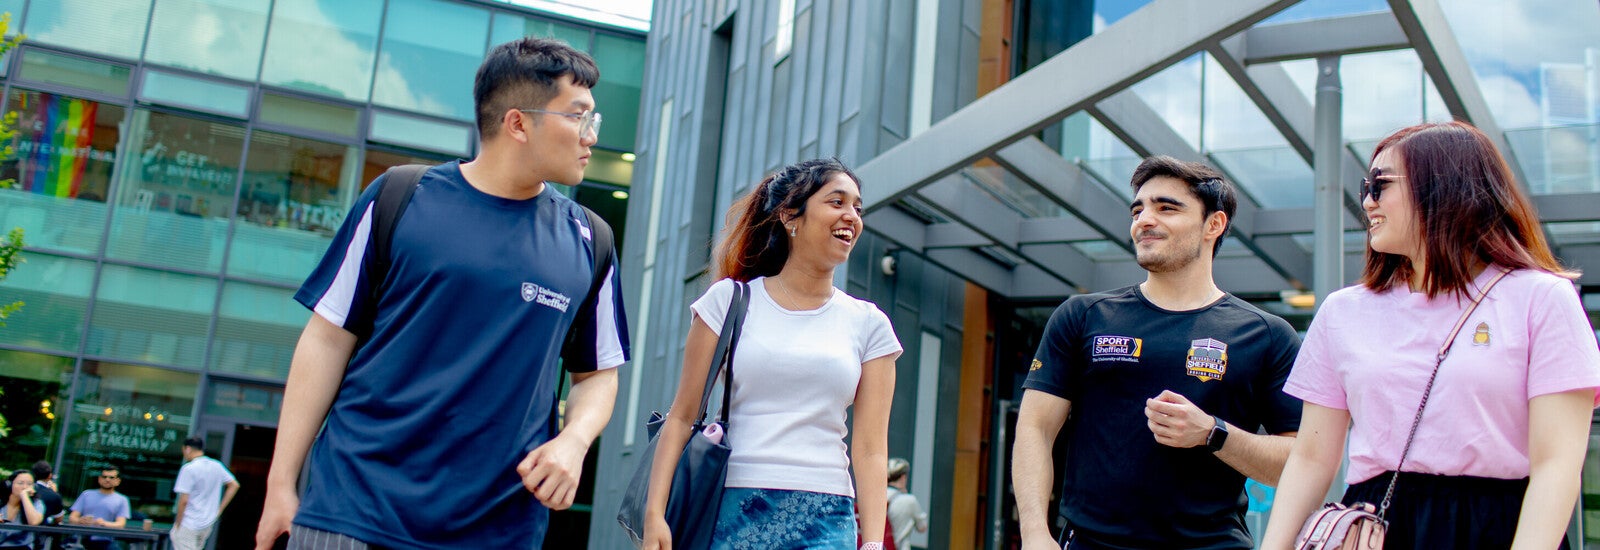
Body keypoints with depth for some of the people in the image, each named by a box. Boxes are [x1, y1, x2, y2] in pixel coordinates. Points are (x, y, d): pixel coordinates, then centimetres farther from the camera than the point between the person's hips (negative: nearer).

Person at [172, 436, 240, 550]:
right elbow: (234, 485, 12)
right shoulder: (217, 466, 6)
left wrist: (177, 524, -7)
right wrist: (219, 509, 13)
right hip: (208, 524, 7)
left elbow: (184, 500, -18)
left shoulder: (189, 469, -15)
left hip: (188, 525, -7)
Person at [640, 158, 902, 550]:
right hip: (730, 513, 0)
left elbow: (870, 448, 4)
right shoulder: (730, 300, 6)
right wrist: (655, 512, -7)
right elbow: (682, 417, 3)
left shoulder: (868, 324, 9)